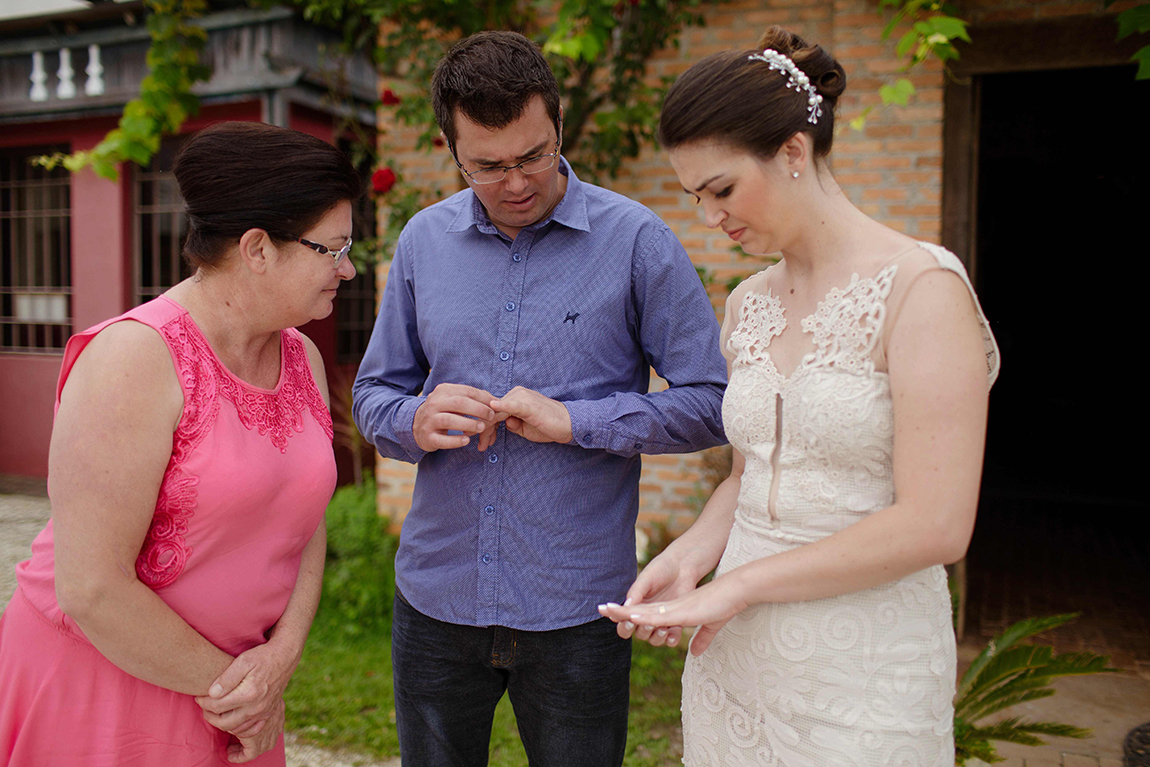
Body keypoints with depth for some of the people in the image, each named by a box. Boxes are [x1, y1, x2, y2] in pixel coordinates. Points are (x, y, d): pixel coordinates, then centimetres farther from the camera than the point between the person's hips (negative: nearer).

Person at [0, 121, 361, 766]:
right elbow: (89, 589, -22)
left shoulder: (303, 359, 0)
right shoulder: (133, 359, -22)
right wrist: (222, 682, -13)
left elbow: (306, 525, 3)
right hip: (98, 671, -6)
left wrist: (281, 658, -10)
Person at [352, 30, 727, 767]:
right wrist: (415, 421, -12)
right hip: (435, 593, 3)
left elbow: (715, 402, -8)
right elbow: (374, 393, 10)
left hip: (575, 611, -3)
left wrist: (575, 422, -18)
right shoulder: (423, 241, 4)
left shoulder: (637, 241, -7)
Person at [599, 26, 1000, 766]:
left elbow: (934, 526, -20)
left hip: (860, 676, -5)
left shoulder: (922, 287, -14)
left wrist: (740, 584, -15)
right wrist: (689, 557, -4)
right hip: (735, 652, 6)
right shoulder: (748, 306, 6)